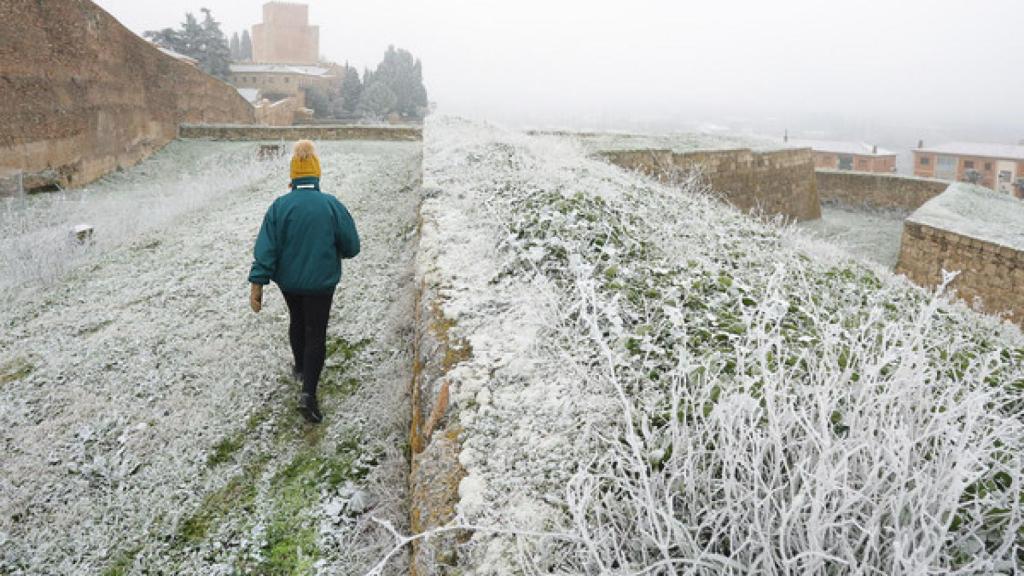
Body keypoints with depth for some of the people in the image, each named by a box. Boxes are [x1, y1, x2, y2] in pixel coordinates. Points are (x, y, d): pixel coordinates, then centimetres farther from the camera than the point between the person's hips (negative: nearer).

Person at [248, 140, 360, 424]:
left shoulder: (280, 206, -11)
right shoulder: (332, 205, -13)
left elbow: (266, 248, -13)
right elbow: (351, 247, -8)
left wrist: (257, 284, -10)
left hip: (288, 280, 2)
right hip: (321, 282, -2)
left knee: (297, 322, 26)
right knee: (316, 334, 4)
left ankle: (300, 367, 46)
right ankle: (308, 393, -6)